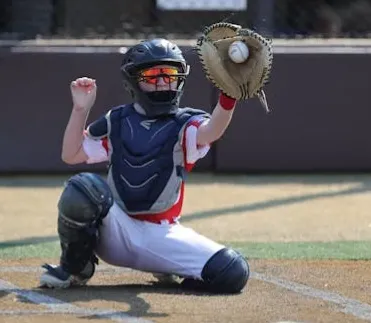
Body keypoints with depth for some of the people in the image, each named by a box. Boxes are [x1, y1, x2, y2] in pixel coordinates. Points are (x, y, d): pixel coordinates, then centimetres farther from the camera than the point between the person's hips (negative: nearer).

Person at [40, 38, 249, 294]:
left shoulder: (185, 124, 1)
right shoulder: (117, 122, 10)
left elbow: (211, 131, -23)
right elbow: (71, 155, 9)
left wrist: (229, 95, -43)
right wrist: (81, 109, -2)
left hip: (163, 235, 0)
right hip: (116, 231, 0)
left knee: (233, 272, -20)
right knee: (82, 188, -31)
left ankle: (167, 266, 12)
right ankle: (75, 268, -5)